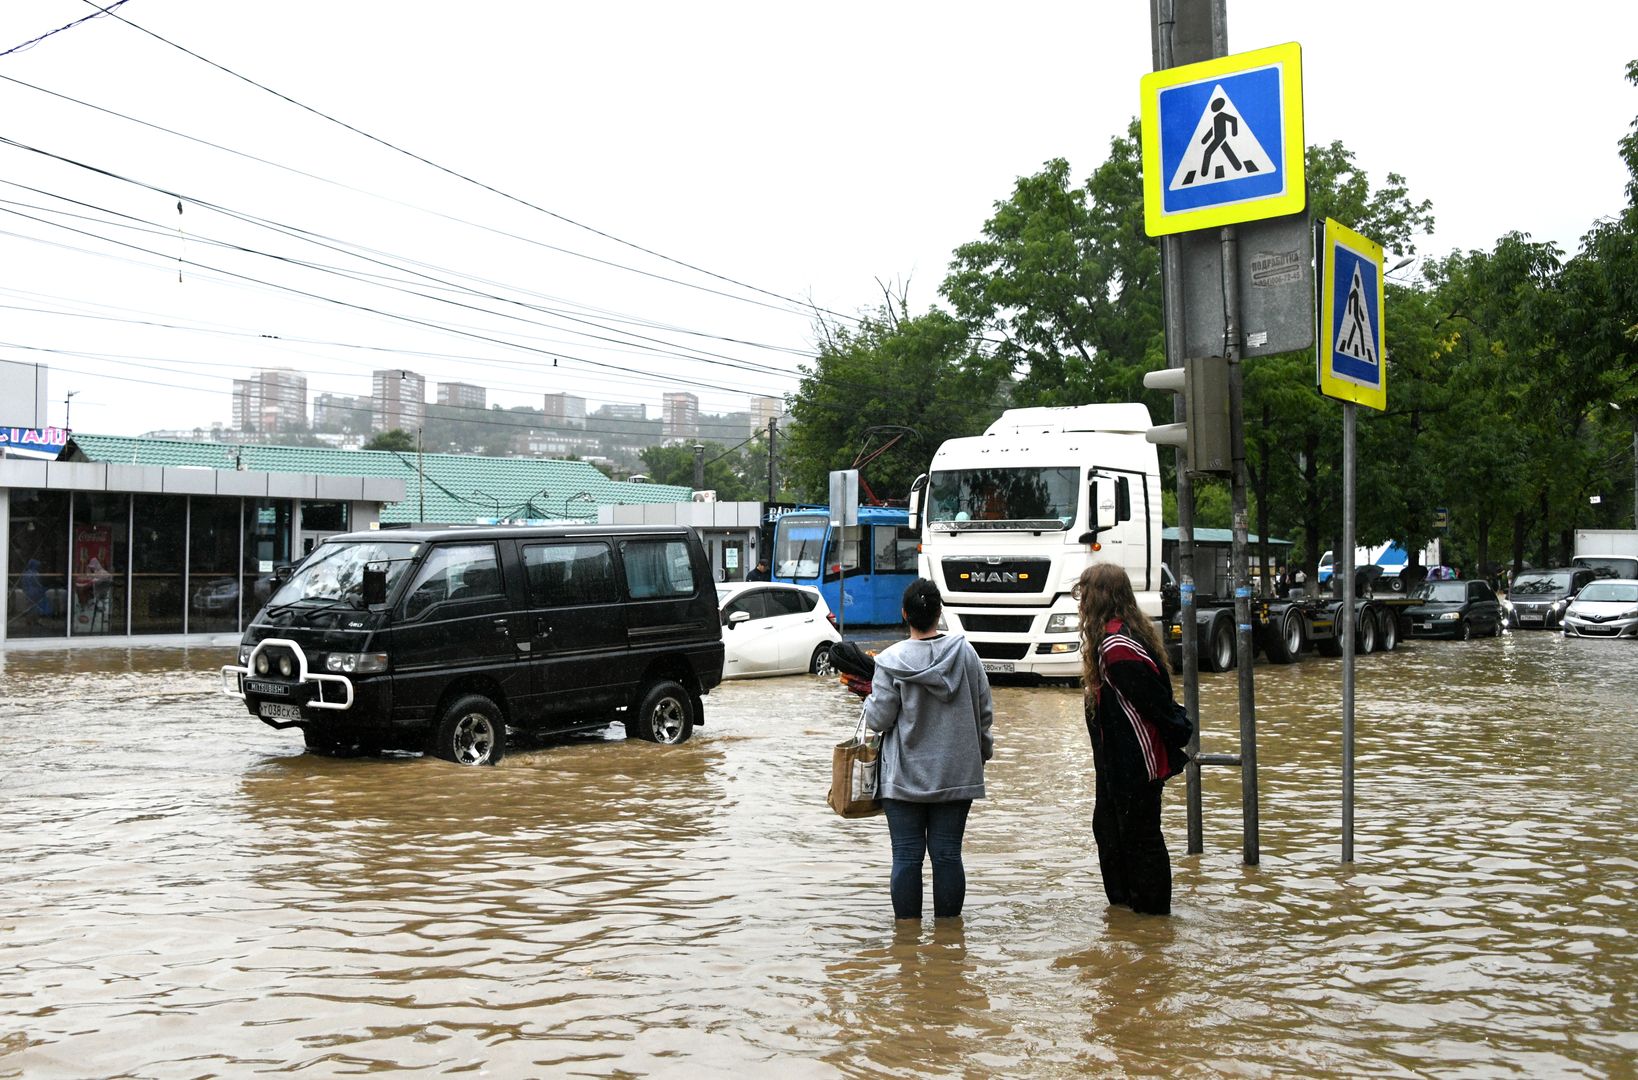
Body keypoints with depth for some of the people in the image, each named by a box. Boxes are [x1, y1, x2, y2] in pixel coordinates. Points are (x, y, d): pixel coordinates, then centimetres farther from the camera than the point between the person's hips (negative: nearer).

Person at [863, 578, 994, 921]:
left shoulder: (891, 660, -12)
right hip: (956, 774, 3)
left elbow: (879, 719, -9)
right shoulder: (965, 653, -2)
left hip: (905, 777, -2)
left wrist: (868, 702, 13)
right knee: (948, 854, 8)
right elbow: (985, 712, 5)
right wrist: (983, 751, 20)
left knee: (907, 855, 4)